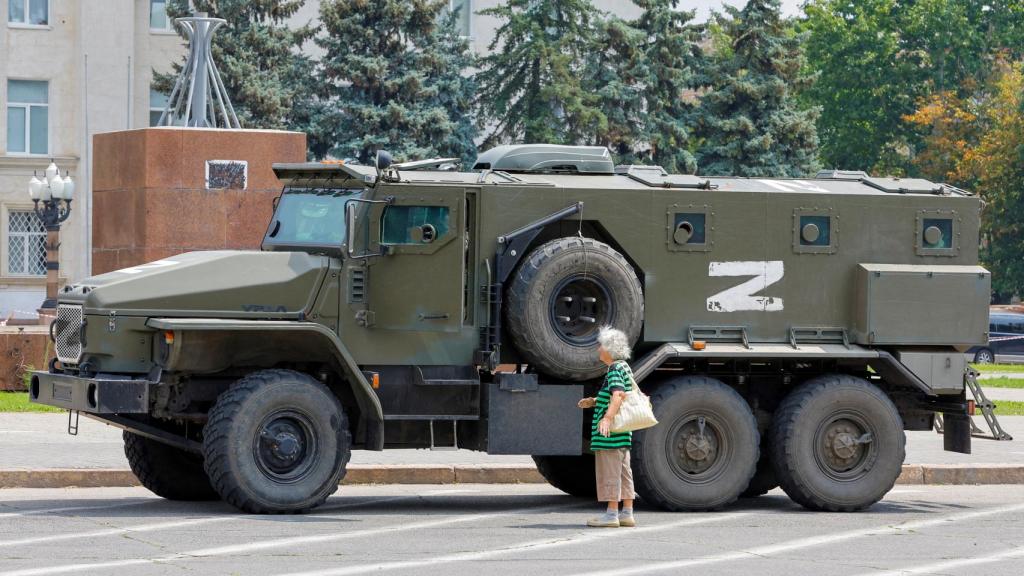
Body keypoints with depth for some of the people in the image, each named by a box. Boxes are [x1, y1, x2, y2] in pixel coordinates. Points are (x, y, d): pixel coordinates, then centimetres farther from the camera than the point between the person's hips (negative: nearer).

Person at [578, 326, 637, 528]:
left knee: (609, 472, -6)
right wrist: (594, 402, 25)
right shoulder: (624, 368, 17)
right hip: (623, 434, 10)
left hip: (610, 434, -10)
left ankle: (611, 514, -6)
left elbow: (618, 395, -30)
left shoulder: (615, 370, -14)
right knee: (623, 472, 12)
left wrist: (607, 418, -42)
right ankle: (627, 513, 14)